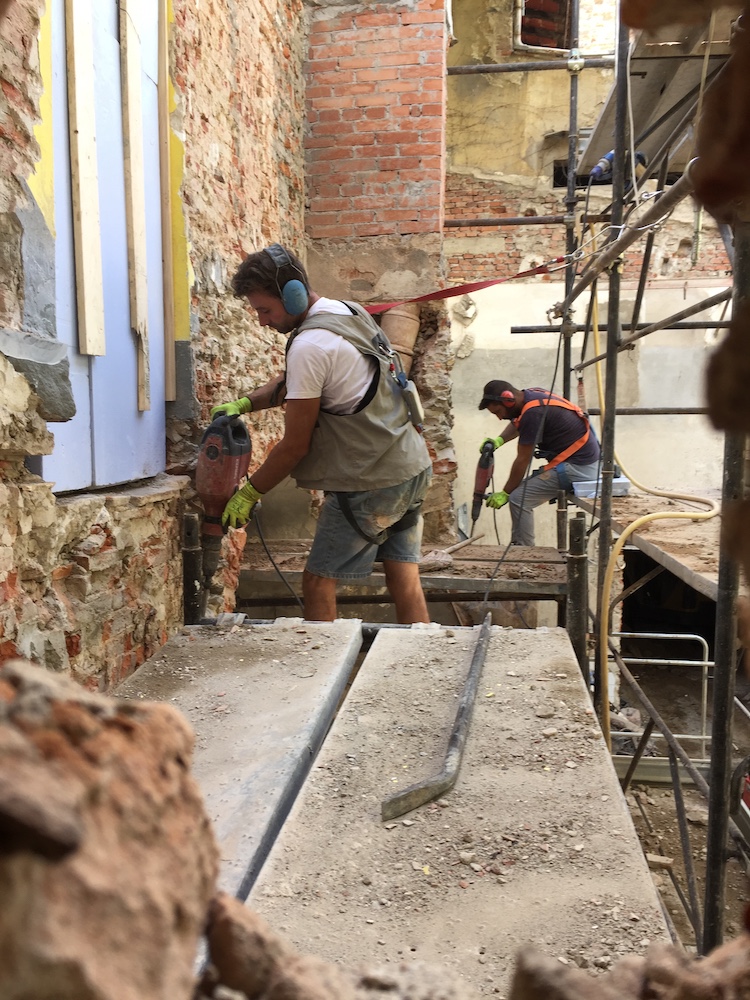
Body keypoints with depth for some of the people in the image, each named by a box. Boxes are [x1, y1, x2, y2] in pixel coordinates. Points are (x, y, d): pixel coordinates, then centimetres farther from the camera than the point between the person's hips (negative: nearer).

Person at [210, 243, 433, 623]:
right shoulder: (350, 312, 11)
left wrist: (249, 493, -2)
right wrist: (245, 403, 10)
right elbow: (292, 383, 23)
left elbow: (295, 445, -14)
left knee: (318, 582, 3)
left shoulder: (309, 344, -18)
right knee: (404, 580, 11)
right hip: (412, 466, 9)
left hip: (370, 484, -9)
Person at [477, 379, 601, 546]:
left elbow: (523, 460, -14)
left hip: (578, 467, -10)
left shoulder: (533, 412, -22)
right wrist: (499, 440, 6)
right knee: (520, 489, 13)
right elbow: (517, 423, 26)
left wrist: (505, 493, -2)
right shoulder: (532, 395, 5)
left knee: (519, 498, -13)